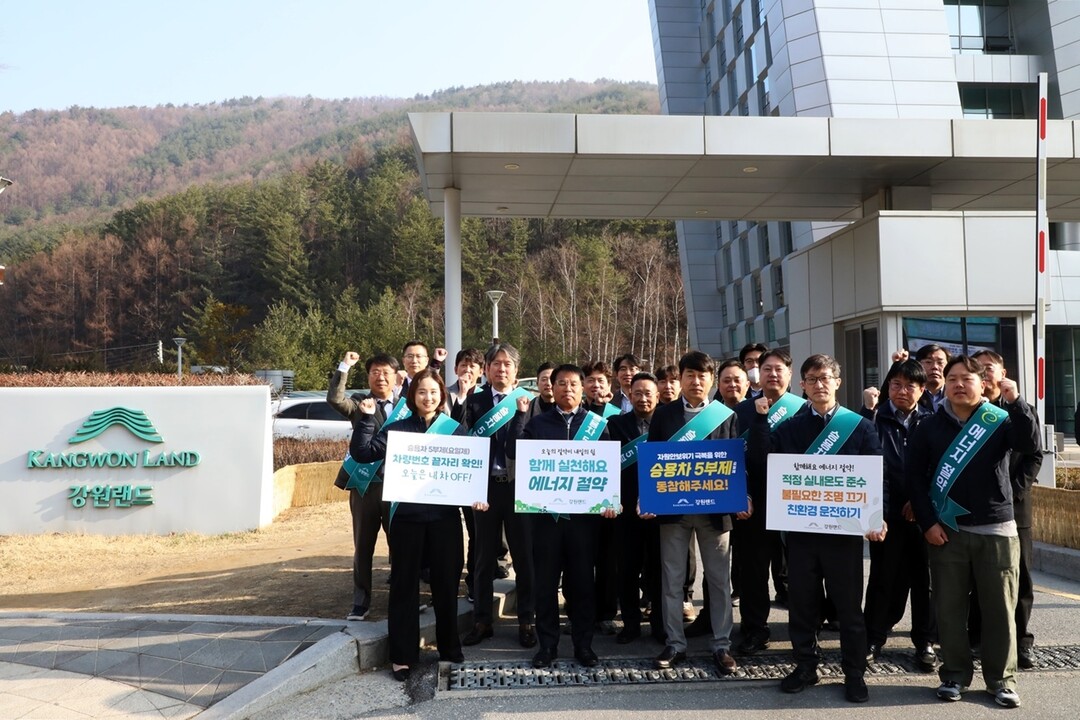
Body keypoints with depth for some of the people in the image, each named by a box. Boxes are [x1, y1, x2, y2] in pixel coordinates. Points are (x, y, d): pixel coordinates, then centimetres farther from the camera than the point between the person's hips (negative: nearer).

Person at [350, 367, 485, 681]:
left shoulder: (455, 429, 6)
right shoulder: (396, 428, 4)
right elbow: (364, 453, -5)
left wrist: (476, 496, -11)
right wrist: (367, 418, -12)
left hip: (445, 517, 1)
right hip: (407, 517, -1)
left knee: (446, 583, 10)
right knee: (404, 585, 6)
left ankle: (449, 649, 26)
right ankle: (402, 655, 17)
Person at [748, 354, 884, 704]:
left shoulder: (859, 425, 1)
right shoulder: (789, 426, 7)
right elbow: (760, 457, -5)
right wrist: (760, 418, -14)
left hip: (844, 527, -2)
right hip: (800, 526, 2)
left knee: (848, 604, 7)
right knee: (802, 602, 10)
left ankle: (854, 673, 21)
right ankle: (805, 665, 26)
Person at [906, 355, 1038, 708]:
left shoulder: (1000, 421, 3)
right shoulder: (929, 427, 3)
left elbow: (1030, 444, -16)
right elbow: (914, 476, 1)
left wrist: (1016, 402, -28)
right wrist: (927, 521, -7)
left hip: (996, 530, 0)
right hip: (946, 531, 1)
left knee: (999, 608, 6)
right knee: (949, 607, 5)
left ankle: (1001, 679, 19)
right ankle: (955, 674, 18)